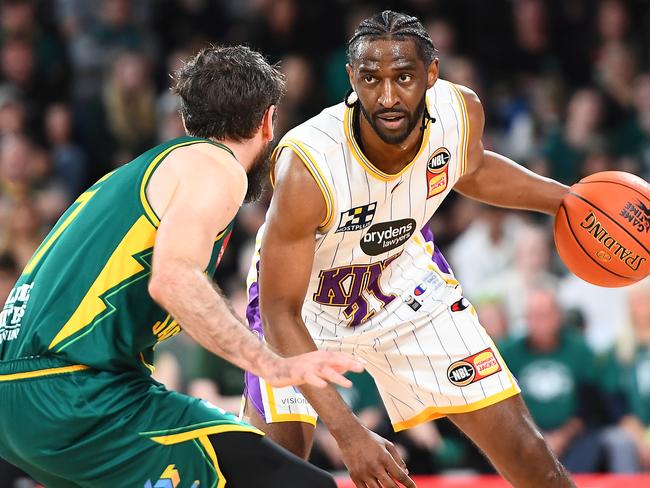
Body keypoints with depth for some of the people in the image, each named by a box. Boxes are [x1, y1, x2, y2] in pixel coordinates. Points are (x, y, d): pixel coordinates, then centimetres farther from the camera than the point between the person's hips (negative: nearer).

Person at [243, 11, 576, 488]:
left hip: (404, 273, 4)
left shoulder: (461, 112, -23)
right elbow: (279, 311, -33)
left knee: (521, 443, 1)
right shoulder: (307, 166, -38)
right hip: (303, 295, -4)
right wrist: (349, 433, -39)